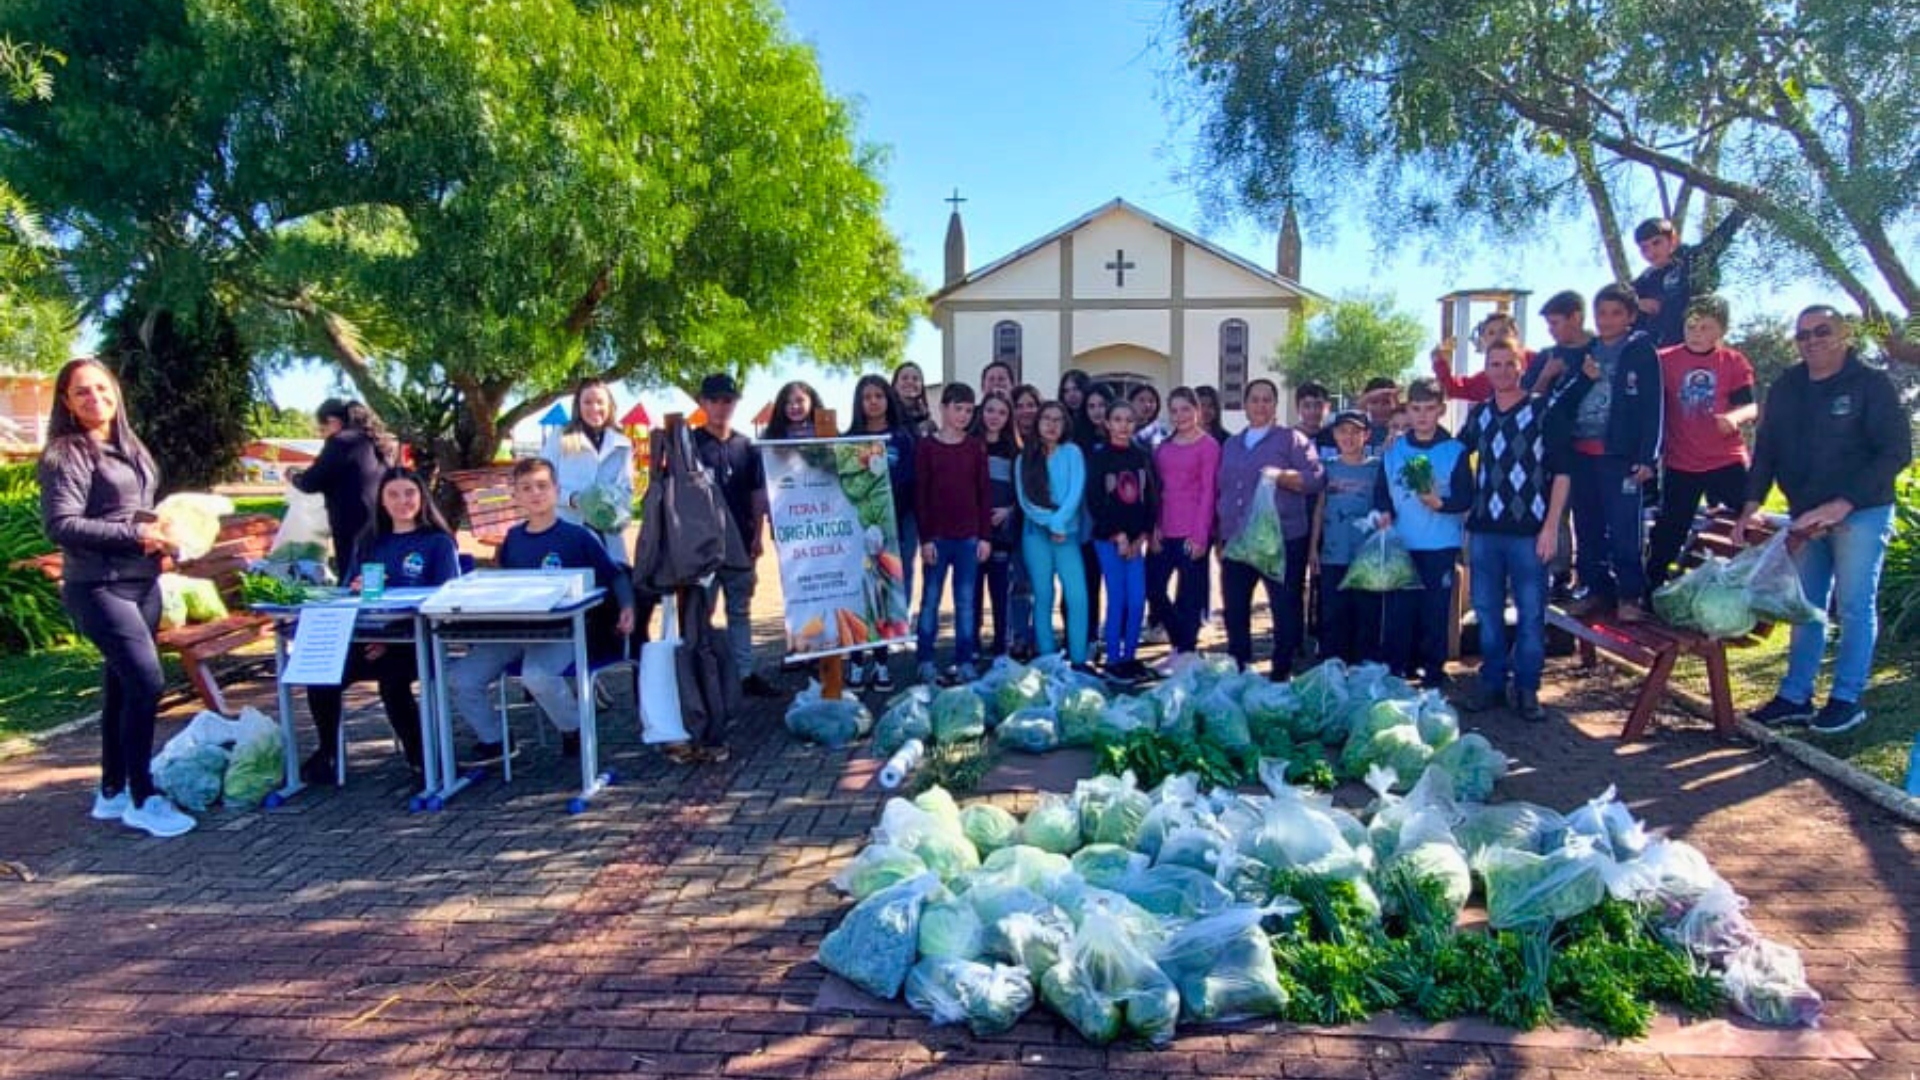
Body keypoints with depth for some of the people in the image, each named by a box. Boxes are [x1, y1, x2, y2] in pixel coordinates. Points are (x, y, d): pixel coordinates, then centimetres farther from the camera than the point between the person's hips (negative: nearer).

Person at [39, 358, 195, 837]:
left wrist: (161, 532, 4)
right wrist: (135, 535, -19)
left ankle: (112, 791, 24)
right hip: (98, 587, -8)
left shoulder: (129, 447, 14)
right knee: (147, 683, -13)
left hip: (142, 583, 8)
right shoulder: (66, 455, -9)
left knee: (122, 687, 13)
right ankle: (142, 799, -1)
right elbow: (61, 525, -17)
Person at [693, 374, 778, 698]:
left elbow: (758, 493, 9)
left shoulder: (747, 446, 8)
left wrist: (759, 534, 0)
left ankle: (746, 672, 19)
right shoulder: (690, 444, -3)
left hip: (740, 542, 4)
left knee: (740, 611, 12)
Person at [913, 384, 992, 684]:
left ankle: (965, 661, 12)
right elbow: (920, 495, -2)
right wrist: (925, 538, -7)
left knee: (966, 601, 5)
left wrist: (985, 536, 1)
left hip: (970, 536, 2)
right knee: (930, 599, 4)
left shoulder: (976, 447, 6)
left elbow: (984, 493, 6)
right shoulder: (926, 446, 0)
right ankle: (926, 661, 12)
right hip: (937, 536, -2)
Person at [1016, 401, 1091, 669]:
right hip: (1036, 533, 1)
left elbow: (1076, 492, -8)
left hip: (1068, 533, -1)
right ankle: (1047, 661, 10)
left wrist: (1059, 523, -18)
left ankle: (1078, 661, -4)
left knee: (1078, 597, -12)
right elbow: (1025, 500, 1)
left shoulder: (1072, 452, 4)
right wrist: (1050, 522, -11)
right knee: (1043, 597, 3)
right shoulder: (1025, 458, 9)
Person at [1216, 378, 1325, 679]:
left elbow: (1317, 477, -7)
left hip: (1282, 539, -5)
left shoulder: (1291, 439, 2)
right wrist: (1219, 536, 16)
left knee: (1285, 609, 0)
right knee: (1234, 610, 9)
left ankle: (1282, 673, 11)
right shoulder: (1231, 444, 19)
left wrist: (1280, 476, -22)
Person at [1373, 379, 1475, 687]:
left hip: (1440, 547, -2)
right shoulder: (1393, 450, 9)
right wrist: (1383, 512, -8)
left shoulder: (1455, 451, 0)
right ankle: (1396, 673, 14)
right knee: (1398, 611, 4)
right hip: (1399, 545, 2)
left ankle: (1433, 675, 14)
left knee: (1435, 613, 3)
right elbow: (1380, 491, 11)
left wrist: (1440, 502, -22)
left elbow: (1466, 500, -4)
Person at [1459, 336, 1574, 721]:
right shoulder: (1479, 414, 10)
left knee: (1531, 612, 2)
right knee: (1487, 611, 9)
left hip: (1529, 531, -4)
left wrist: (1551, 527, -10)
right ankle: (1491, 681, 21)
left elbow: (1561, 473, -4)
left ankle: (1526, 688, 12)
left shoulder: (1544, 412, -2)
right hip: (1484, 529, 4)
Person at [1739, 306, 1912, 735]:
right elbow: (1766, 450, 8)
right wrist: (1752, 505, -4)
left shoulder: (1871, 384, -7)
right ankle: (1795, 696, 15)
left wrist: (1843, 504, -20)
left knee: (1854, 606, -1)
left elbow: (1896, 452, -11)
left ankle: (1847, 699, 8)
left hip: (1861, 513, -5)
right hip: (1805, 515, 5)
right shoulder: (1785, 388, 8)